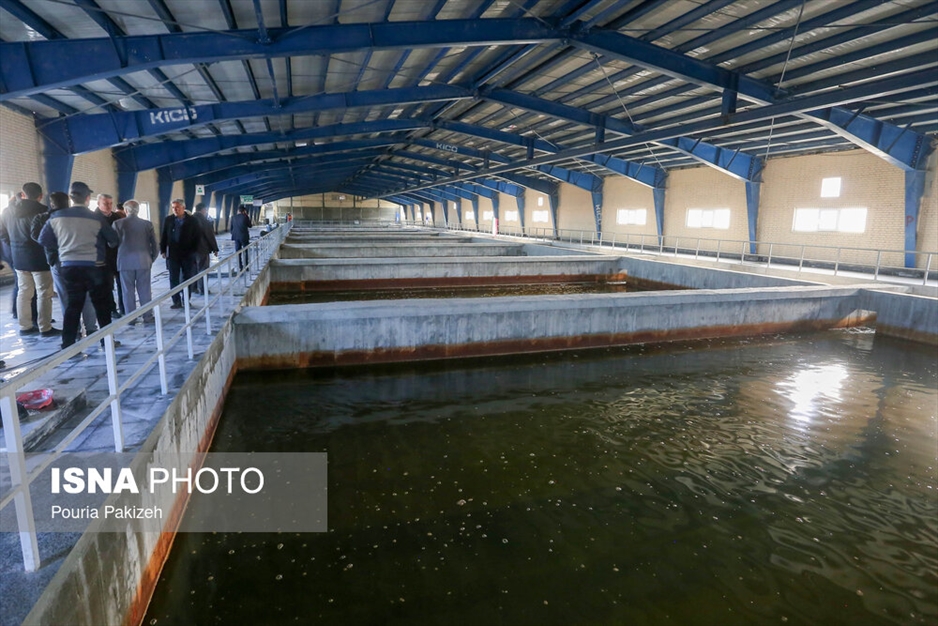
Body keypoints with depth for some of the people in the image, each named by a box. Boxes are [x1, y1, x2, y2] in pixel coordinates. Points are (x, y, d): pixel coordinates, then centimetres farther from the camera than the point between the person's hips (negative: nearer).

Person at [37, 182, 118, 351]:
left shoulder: (57, 217, 1)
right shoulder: (96, 218, -7)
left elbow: (43, 239, 5)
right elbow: (114, 240, 0)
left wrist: (62, 246, 20)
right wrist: (107, 246, 22)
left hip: (69, 266, 3)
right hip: (93, 266, -3)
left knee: (73, 305, 8)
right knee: (102, 304, 8)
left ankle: (67, 345, 8)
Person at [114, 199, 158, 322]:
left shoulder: (118, 223, -4)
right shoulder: (147, 224, 0)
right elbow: (154, 244, 1)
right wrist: (152, 259, 13)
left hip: (125, 262, -1)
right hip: (143, 261, 1)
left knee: (128, 291, 5)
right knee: (144, 290, 6)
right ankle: (148, 316, 9)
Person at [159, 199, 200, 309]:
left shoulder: (192, 220, 0)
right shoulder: (168, 220, 4)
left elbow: (197, 236, 4)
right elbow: (163, 236, 6)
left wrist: (193, 250, -2)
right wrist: (163, 250, 1)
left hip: (188, 254, -1)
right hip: (172, 254, 1)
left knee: (187, 278, 5)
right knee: (174, 279, 2)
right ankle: (176, 301, 8)